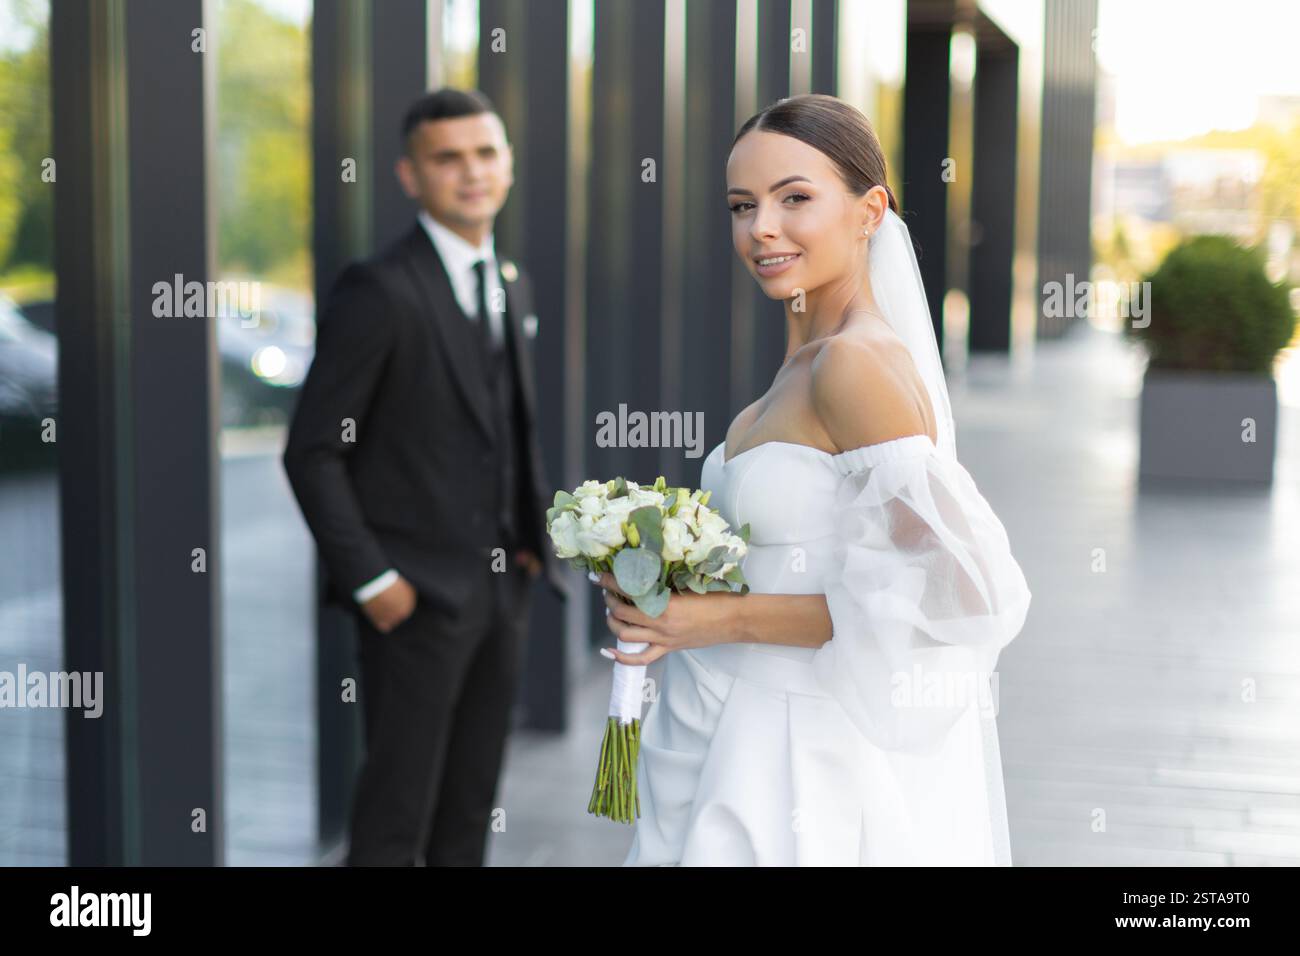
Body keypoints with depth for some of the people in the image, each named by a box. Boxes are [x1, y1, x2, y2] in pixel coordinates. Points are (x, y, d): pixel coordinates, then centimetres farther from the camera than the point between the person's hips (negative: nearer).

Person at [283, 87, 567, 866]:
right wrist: (370, 580, -16)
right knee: (397, 813, 1)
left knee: (471, 809, 15)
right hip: (418, 595, -7)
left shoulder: (514, 284, 11)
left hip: (503, 589, 7)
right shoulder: (379, 293, -13)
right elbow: (313, 453, -13)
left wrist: (535, 535, 8)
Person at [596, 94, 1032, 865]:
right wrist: (677, 593, 6)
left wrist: (730, 618, -20)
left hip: (814, 781, -8)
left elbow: (955, 588, -23)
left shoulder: (859, 361, -18)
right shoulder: (806, 365, 8)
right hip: (760, 755, 8)